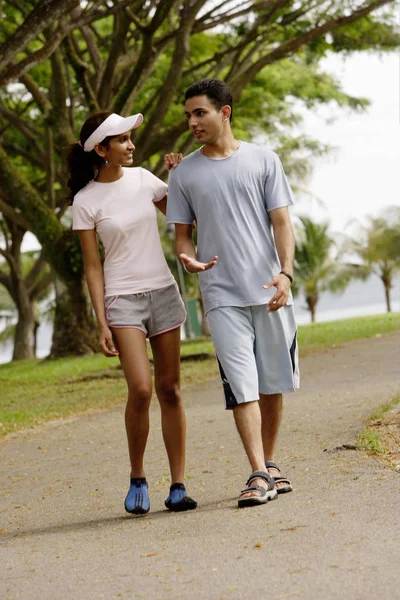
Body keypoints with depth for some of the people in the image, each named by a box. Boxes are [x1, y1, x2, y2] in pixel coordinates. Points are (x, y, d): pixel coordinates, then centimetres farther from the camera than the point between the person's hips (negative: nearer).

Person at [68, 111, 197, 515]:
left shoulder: (142, 178, 6)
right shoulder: (86, 201, -4)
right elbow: (93, 266, -3)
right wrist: (102, 323, -8)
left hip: (163, 292, 4)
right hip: (122, 299, -4)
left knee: (169, 389, 3)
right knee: (140, 389, -17)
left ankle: (178, 486, 8)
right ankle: (137, 479, 4)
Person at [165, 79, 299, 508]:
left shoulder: (263, 161, 5)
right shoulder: (184, 172, 7)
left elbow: (281, 223, 2)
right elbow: (182, 233, 11)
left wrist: (285, 272, -13)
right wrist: (188, 258, -13)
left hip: (269, 291, 1)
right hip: (222, 295, -1)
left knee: (273, 384, 8)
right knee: (242, 385, -10)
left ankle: (270, 464, 24)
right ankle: (258, 475, -10)